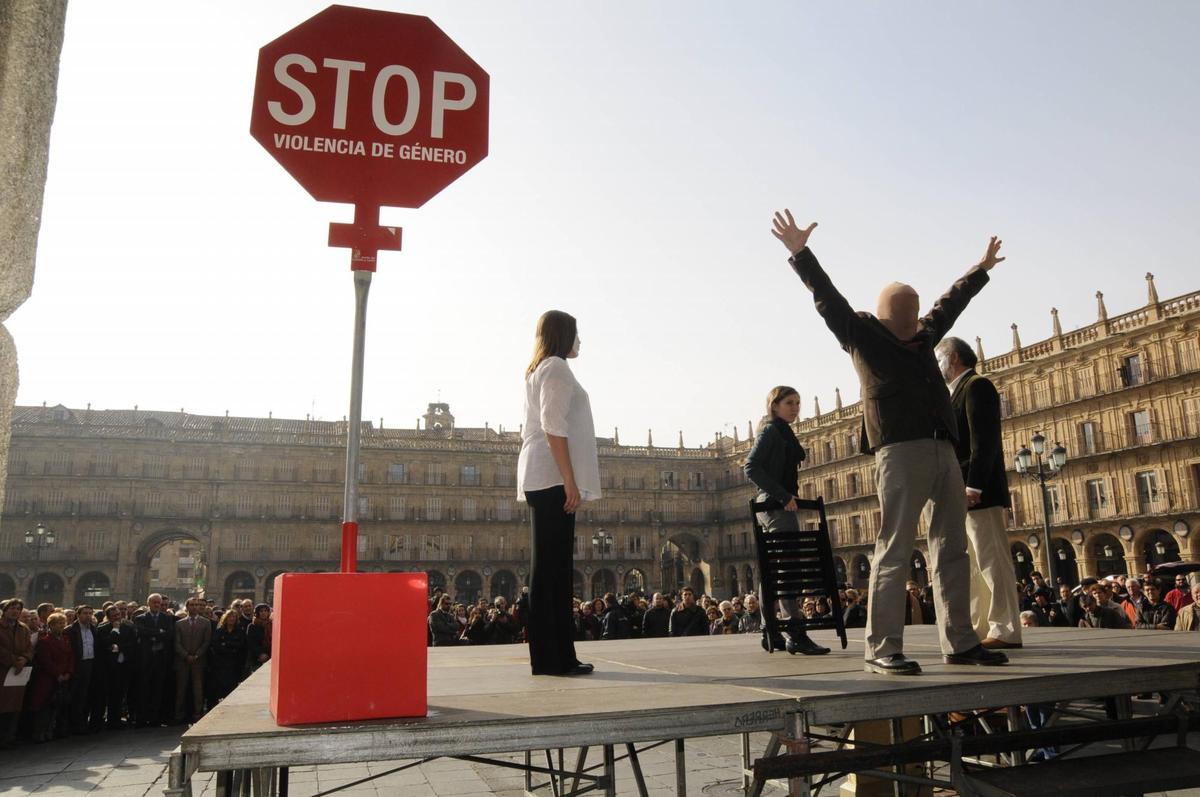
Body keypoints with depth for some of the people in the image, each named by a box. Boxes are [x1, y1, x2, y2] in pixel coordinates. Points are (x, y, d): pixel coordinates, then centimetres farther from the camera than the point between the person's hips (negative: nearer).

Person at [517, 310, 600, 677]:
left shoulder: (536, 370, 24)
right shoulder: (556, 367, -6)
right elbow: (554, 426, -17)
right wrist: (570, 480, -19)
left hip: (539, 477, 10)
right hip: (553, 477, -10)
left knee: (549, 566, 9)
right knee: (554, 567, -9)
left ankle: (549, 656, 12)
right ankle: (553, 657, -6)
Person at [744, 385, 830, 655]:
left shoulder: (783, 432, 21)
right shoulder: (771, 430, -7)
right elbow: (751, 467, -18)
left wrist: (787, 496, 14)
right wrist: (783, 495, -22)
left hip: (778, 505, 10)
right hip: (776, 506, -10)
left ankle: (770, 632, 15)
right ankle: (796, 633, -20)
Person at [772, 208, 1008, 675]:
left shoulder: (923, 338, 24)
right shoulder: (862, 334, 6)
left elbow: (951, 303, 39)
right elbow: (827, 299, -3)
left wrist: (981, 269, 50)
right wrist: (800, 253, -11)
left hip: (944, 452, 8)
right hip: (900, 452, -8)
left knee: (952, 552, 9)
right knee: (894, 553, -9)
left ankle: (960, 644, 17)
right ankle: (881, 650, -7)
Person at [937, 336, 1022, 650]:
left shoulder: (976, 386, -6)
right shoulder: (957, 392, 21)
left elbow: (983, 441, -17)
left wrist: (973, 485, -23)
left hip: (978, 492, -10)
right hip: (962, 493, 10)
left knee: (992, 560, -6)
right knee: (971, 565, 11)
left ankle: (1005, 630, -1)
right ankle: (979, 628, 16)